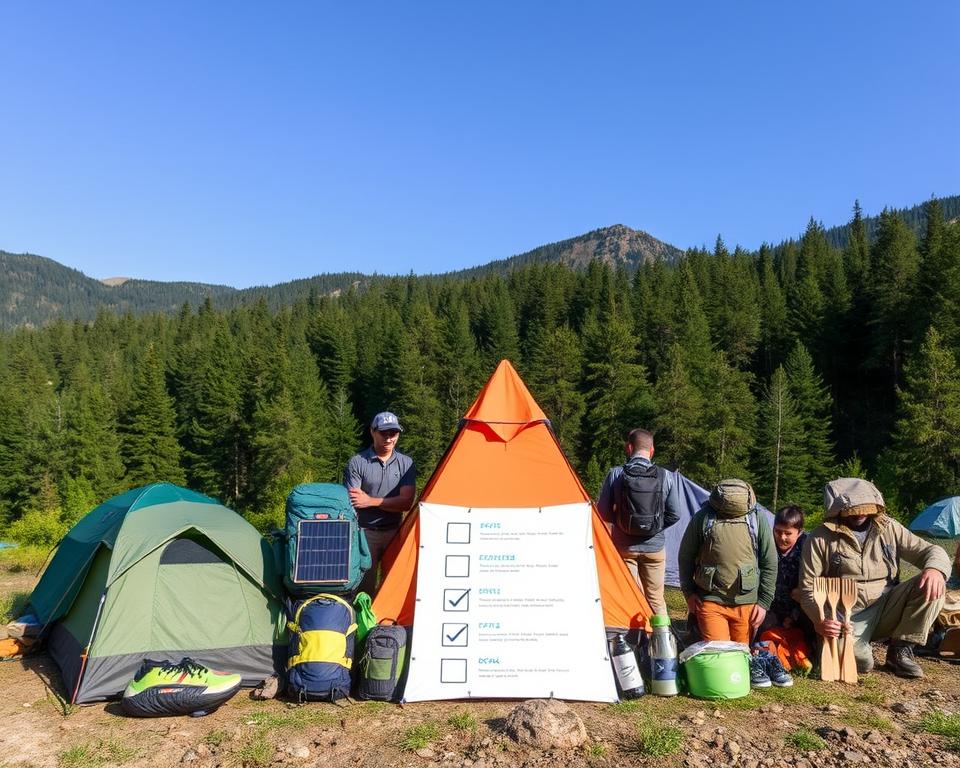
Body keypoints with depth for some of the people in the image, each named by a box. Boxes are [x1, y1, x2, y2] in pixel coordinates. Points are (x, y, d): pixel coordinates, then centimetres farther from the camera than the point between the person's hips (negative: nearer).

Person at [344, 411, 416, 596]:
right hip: (365, 533, -2)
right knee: (364, 587, 1)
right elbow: (351, 502, -9)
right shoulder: (357, 462, -5)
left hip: (394, 532, 3)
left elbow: (406, 502, -6)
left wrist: (371, 501, -15)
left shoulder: (406, 463, 2)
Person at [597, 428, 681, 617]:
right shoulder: (665, 476, -5)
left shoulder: (615, 474, -9)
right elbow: (674, 514, -1)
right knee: (655, 598, 15)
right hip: (655, 546, 1)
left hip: (625, 547, -1)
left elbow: (602, 511, -4)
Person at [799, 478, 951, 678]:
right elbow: (808, 588, -6)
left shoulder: (888, 528, 3)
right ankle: (858, 647, 6)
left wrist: (935, 568, -21)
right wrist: (819, 619, -24)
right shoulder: (821, 538, -7)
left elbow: (930, 551, 4)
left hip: (887, 608, 4)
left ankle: (900, 650, -6)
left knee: (932, 585, -19)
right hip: (848, 618, -4)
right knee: (860, 663, -33)